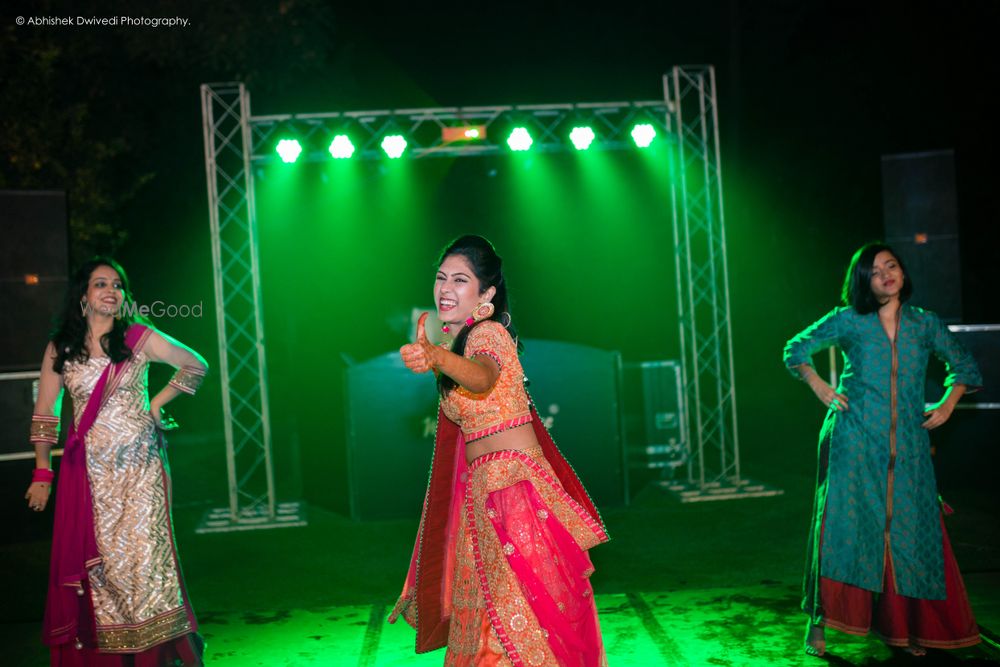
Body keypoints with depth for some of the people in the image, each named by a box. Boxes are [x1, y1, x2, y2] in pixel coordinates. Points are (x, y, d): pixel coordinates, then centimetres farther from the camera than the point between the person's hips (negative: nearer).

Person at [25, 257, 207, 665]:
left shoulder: (140, 339, 0)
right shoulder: (60, 348, 5)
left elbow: (196, 365, 10)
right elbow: (44, 413, 8)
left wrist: (159, 402, 4)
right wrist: (41, 474, 6)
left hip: (138, 468, -2)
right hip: (88, 474, 2)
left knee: (142, 555, -3)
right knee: (92, 564, 3)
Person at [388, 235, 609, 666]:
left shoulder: (488, 333, -15)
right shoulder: (461, 337, 12)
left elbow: (482, 377, -40)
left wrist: (438, 357, -58)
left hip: (514, 483, -9)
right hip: (481, 489, 9)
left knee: (520, 615, -5)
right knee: (483, 611, 16)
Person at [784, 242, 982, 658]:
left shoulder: (924, 324, 10)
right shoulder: (849, 321, 4)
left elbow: (964, 365, 22)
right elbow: (797, 350, 12)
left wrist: (947, 405, 8)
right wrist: (819, 387, -2)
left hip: (907, 446, 3)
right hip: (855, 440, -2)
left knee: (909, 531, 3)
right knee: (844, 521, -7)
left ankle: (907, 627, 15)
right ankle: (819, 622, -2)